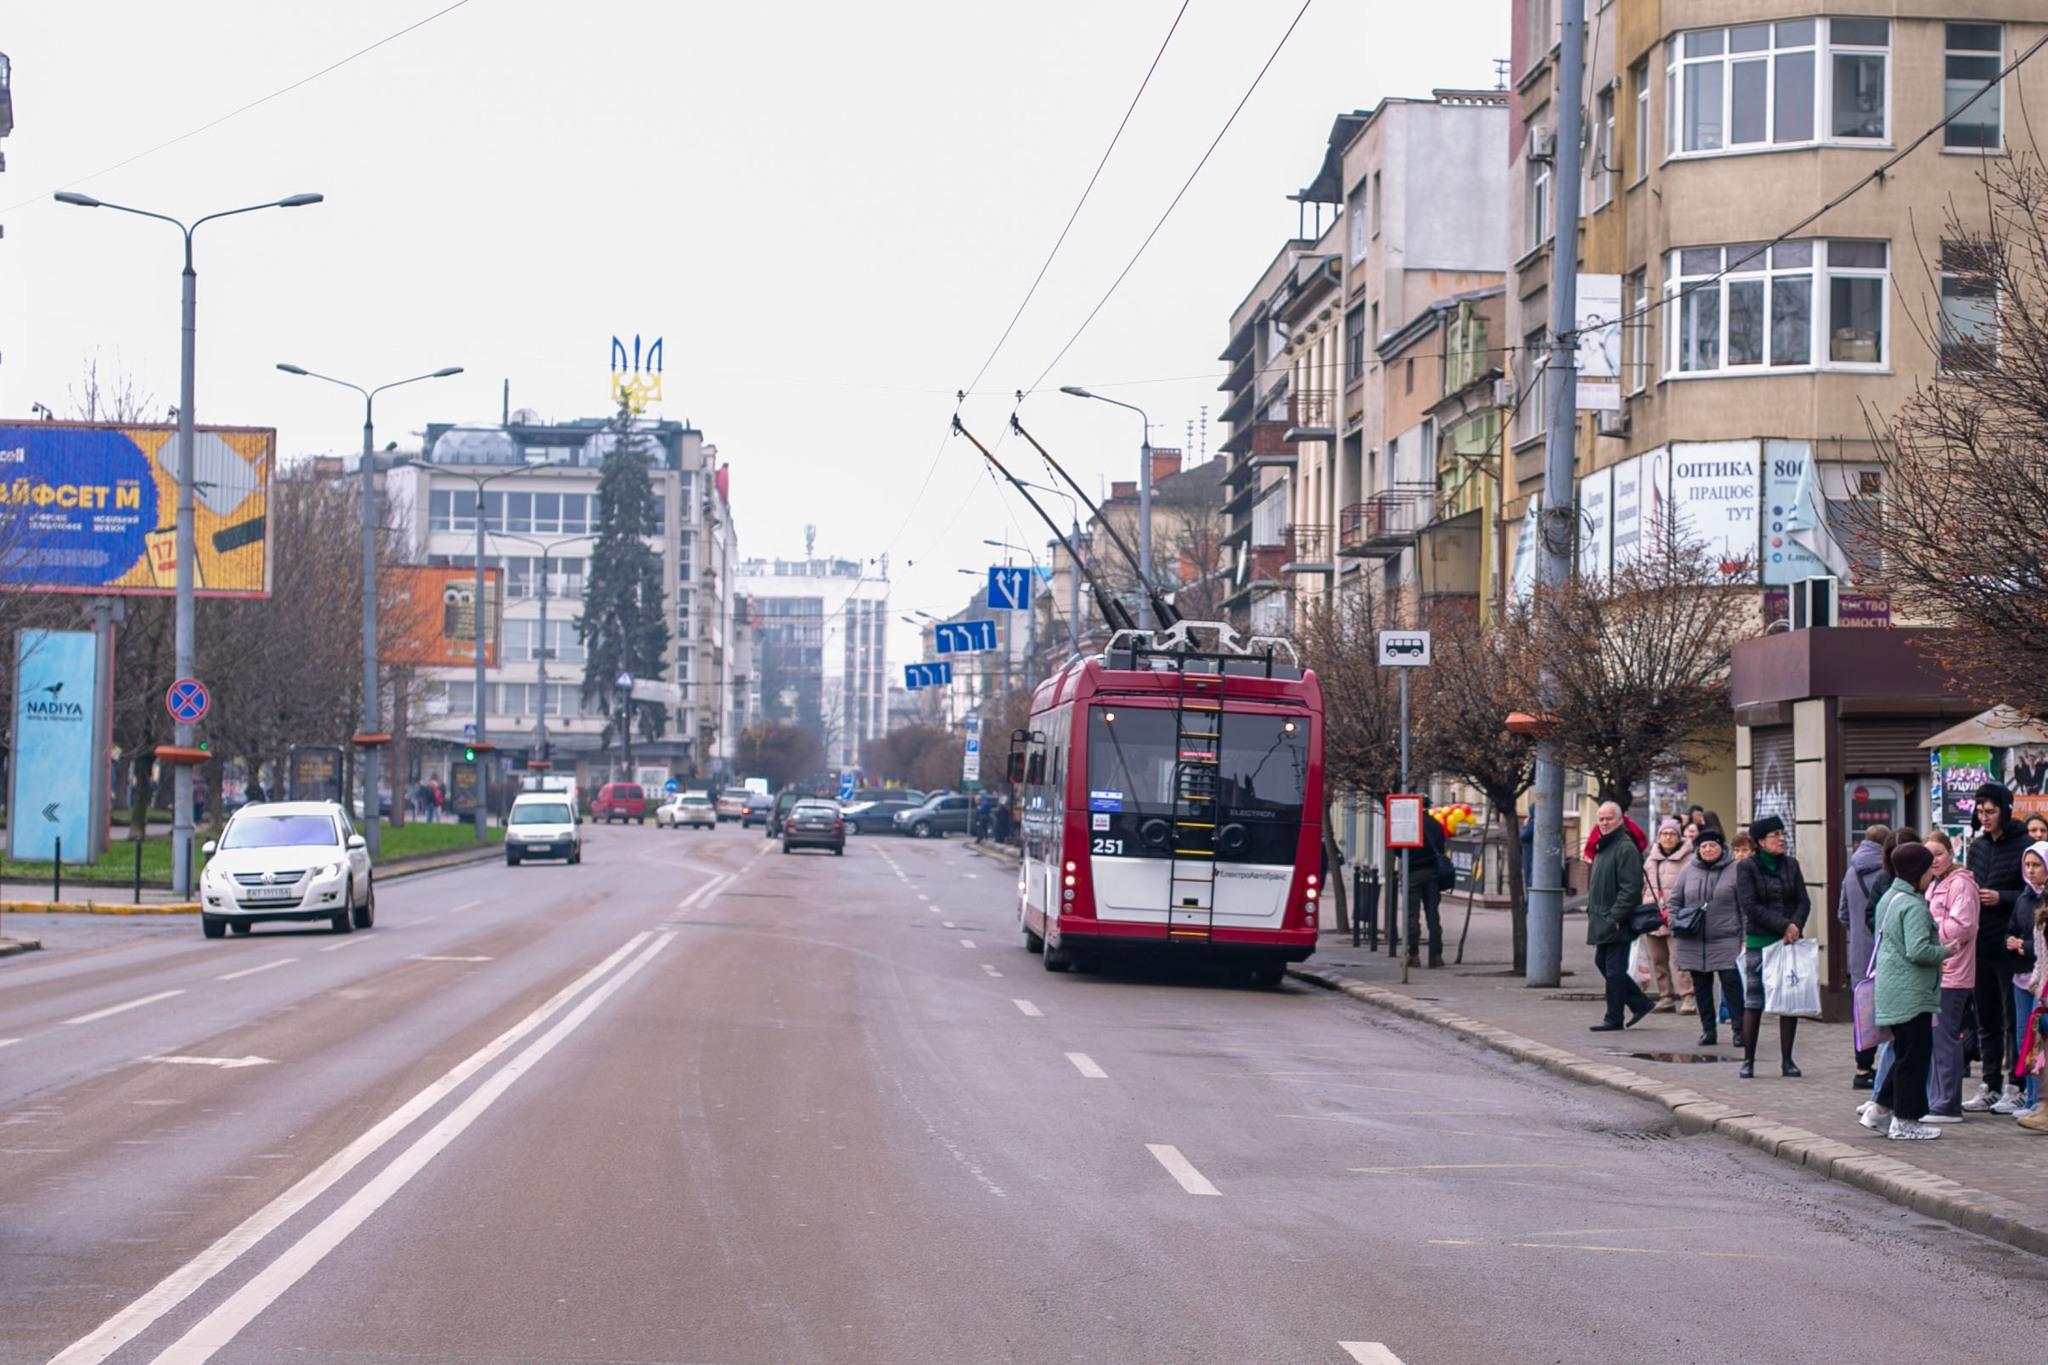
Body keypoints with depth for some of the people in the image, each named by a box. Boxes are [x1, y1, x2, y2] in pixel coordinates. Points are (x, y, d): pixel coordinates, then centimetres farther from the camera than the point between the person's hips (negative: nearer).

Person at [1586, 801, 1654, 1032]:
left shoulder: (1626, 848, -14)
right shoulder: (1602, 847, 17)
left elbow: (1630, 888, -20)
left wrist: (1615, 917, -22)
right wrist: (1591, 909, 17)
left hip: (1617, 923, -10)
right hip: (1602, 920, 10)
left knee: (1614, 969, -4)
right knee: (1602, 962, 14)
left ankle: (1613, 1018, 3)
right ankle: (1641, 1003, 23)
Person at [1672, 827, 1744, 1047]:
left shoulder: (1735, 871, 0)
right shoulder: (1689, 870, 8)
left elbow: (1745, 907, 0)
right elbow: (1675, 901, 15)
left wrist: (1744, 937, -5)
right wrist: (1676, 929, 3)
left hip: (1726, 941, -3)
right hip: (1693, 942, 4)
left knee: (1732, 983, -9)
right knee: (1701, 987, 8)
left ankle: (1740, 1030, -3)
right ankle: (1708, 1030, 16)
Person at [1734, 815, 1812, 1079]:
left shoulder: (1790, 864, 10)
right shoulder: (1747, 868, -2)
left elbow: (1804, 901, 7)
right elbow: (1750, 906, -11)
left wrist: (1796, 925, -13)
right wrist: (1782, 925, -15)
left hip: (1790, 941, 4)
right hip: (1759, 943, -4)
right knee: (1753, 1002, -2)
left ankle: (1787, 1060, 9)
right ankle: (1748, 1060, 5)